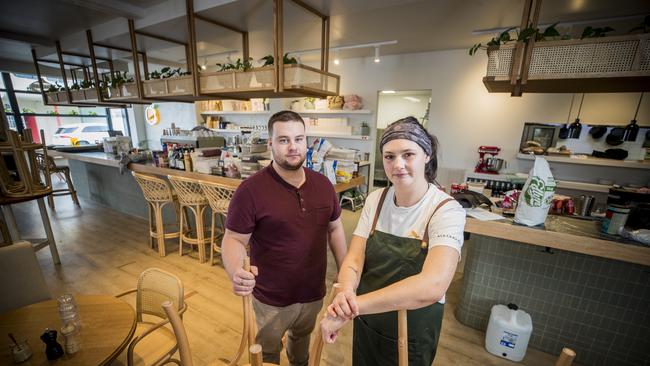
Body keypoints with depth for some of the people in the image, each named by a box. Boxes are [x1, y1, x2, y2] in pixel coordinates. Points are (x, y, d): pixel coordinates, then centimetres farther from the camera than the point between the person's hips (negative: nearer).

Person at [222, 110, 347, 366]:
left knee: (302, 338, 33)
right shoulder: (251, 190, -22)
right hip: (271, 299, -4)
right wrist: (235, 271, -37)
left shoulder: (323, 184, -6)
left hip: (314, 292, 5)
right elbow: (234, 239, -16)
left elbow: (335, 229, 3)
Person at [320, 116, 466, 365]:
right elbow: (353, 261, -13)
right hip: (366, 323, 3)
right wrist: (346, 293, -34)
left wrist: (350, 308, -40)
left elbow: (433, 285, -37)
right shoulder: (375, 200, -10)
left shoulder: (446, 211, -23)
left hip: (413, 335, -3)